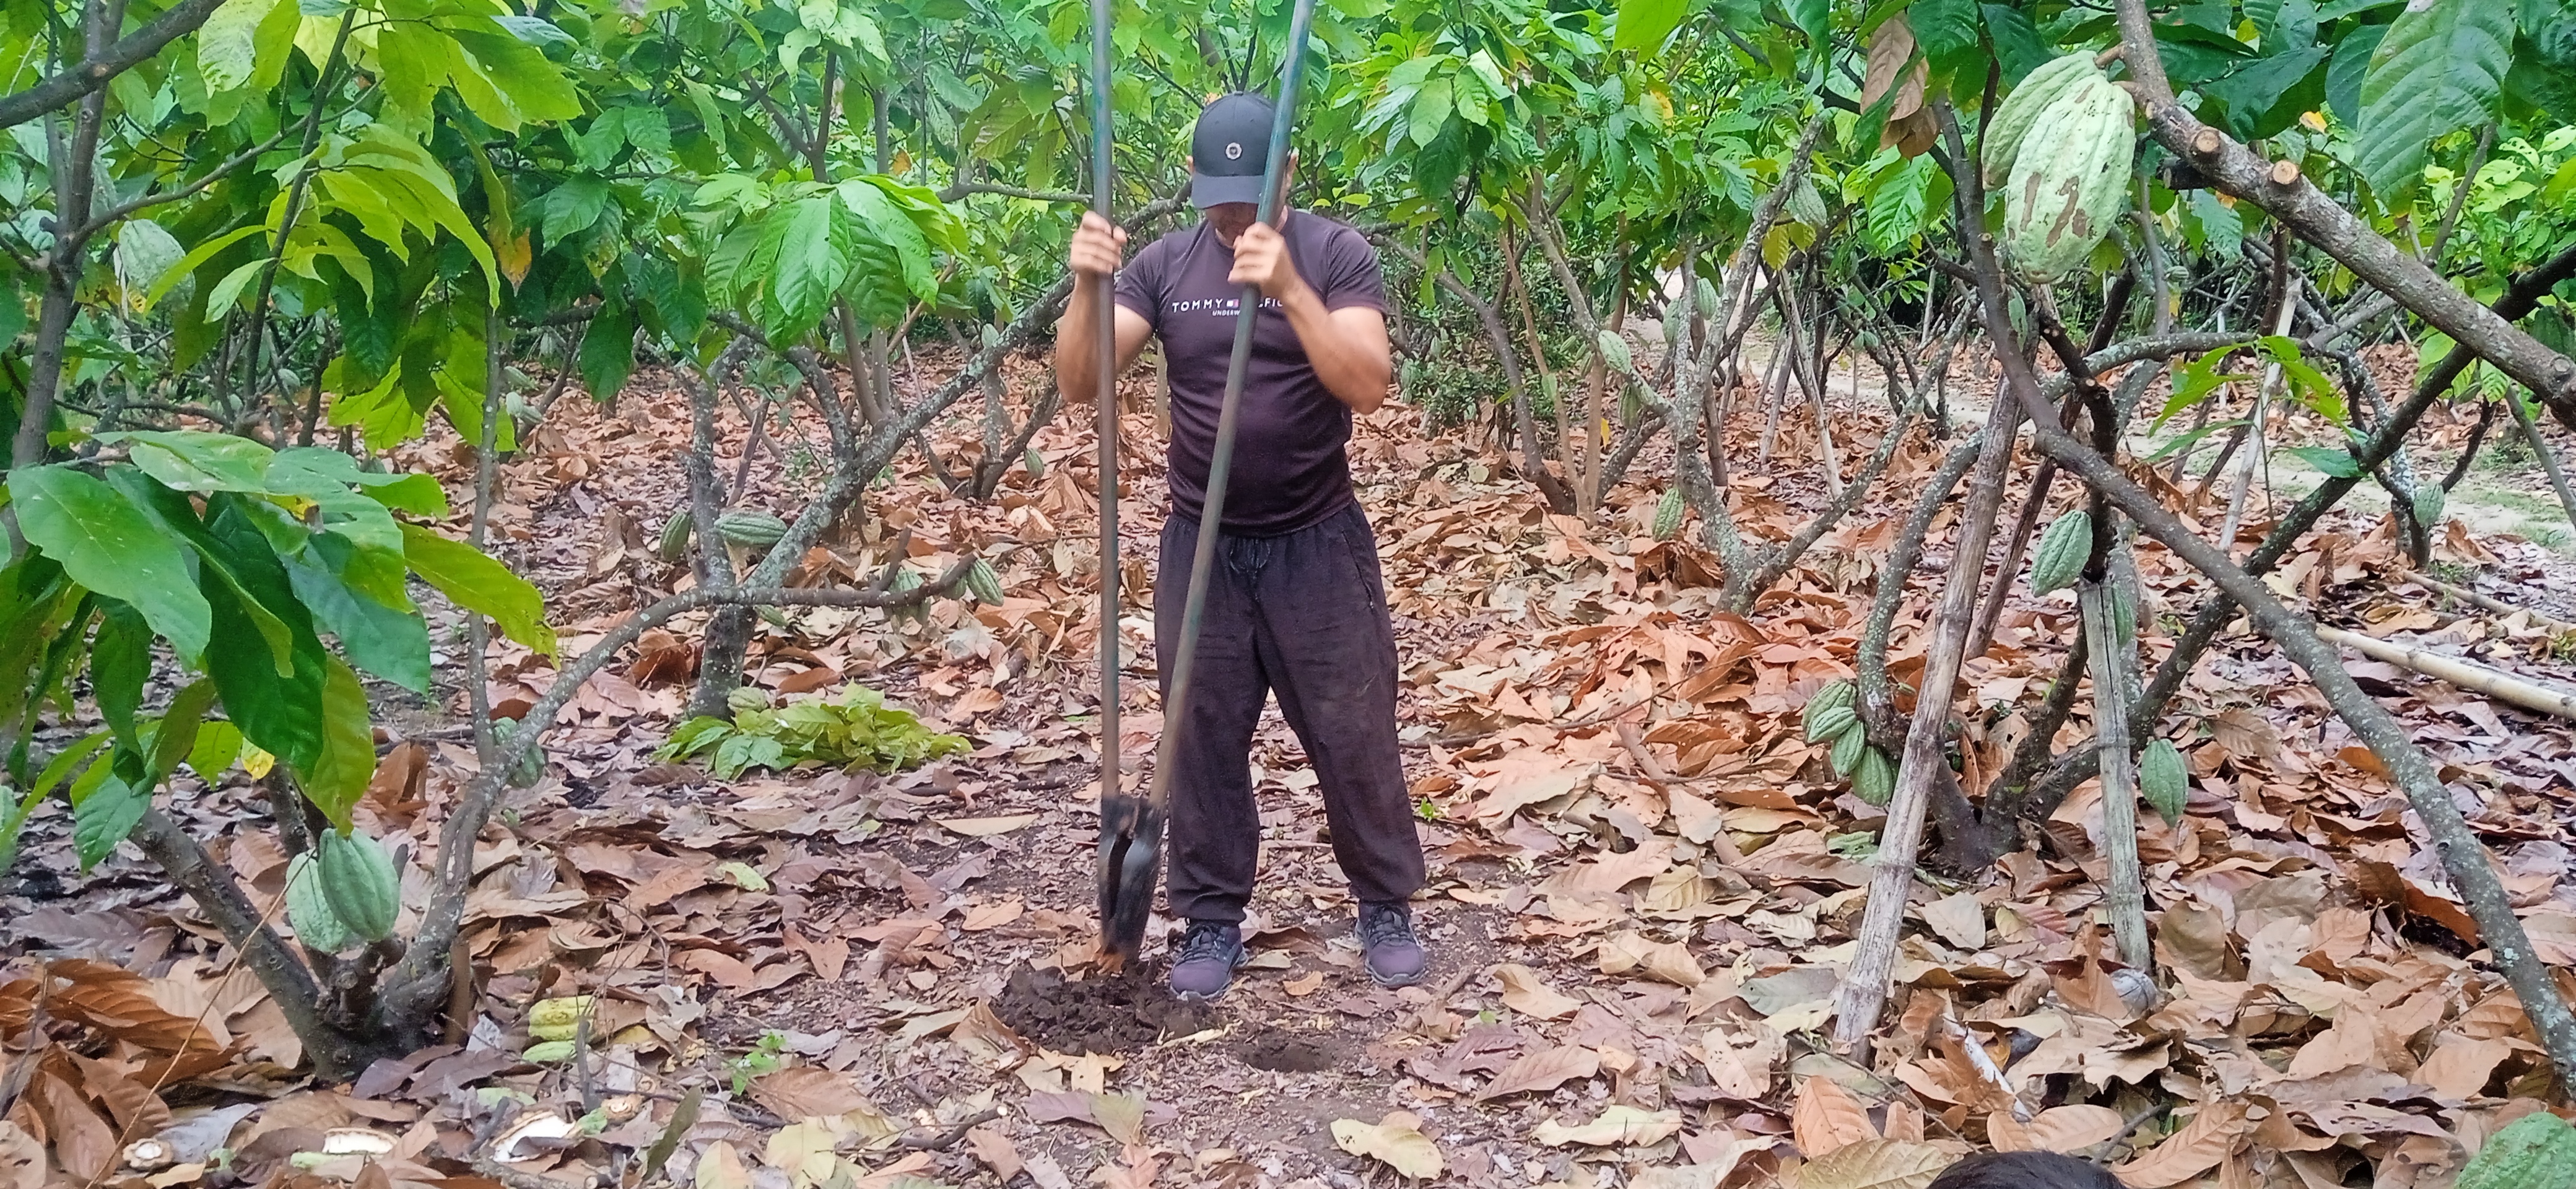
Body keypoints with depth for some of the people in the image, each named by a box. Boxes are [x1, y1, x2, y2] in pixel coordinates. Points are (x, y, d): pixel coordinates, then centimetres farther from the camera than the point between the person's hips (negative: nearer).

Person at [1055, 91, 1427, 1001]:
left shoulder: (1336, 254, -8)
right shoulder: (1163, 266, -1)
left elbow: (1367, 386, -22)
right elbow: (1079, 384, -10)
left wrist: (1290, 289, -34)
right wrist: (1087, 286, -29)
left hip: (1317, 545, -2)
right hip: (1201, 548, 2)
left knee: (1354, 734, 7)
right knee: (1204, 741, 9)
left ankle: (1387, 904, 25)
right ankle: (1212, 919, 23)